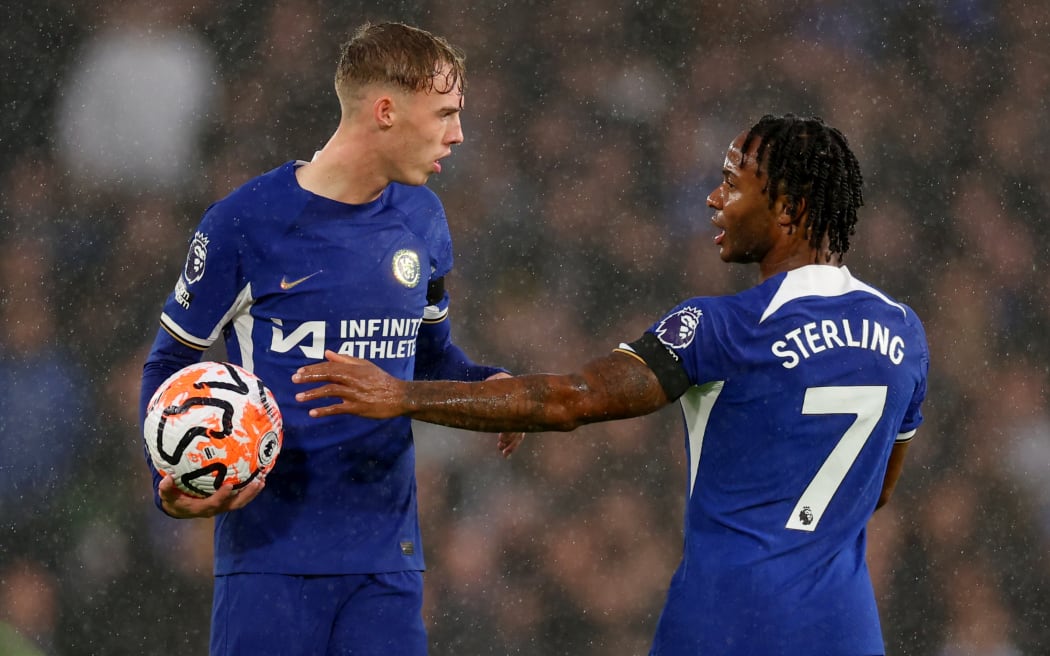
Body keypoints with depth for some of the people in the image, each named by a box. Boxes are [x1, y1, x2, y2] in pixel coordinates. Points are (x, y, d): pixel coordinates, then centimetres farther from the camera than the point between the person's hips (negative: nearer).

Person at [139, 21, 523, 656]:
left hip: (387, 554, 4)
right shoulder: (245, 223, -6)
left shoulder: (422, 220, 9)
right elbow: (172, 360, 3)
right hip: (271, 550, -4)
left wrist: (488, 387, 1)